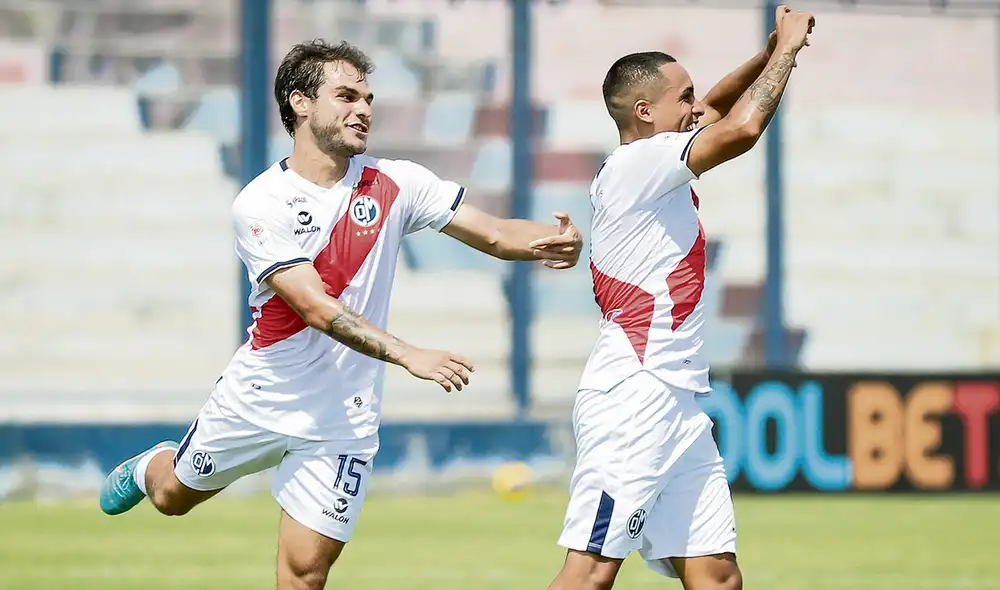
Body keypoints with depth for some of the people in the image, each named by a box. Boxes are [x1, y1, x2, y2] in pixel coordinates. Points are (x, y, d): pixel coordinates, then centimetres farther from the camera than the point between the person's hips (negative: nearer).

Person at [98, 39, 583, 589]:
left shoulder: (394, 184, -6)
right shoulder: (259, 205, -17)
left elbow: (493, 234, -6)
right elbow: (317, 309, -26)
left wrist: (551, 239, -29)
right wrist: (409, 356, -37)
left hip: (341, 418, 1)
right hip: (260, 395, -1)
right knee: (173, 496, 23)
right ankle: (151, 467, 59)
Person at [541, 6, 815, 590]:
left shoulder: (655, 169, 20)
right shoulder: (637, 163, -7)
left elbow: (715, 112, 36)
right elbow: (742, 128, -19)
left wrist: (770, 54, 20)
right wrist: (787, 48, -4)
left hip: (679, 405, 10)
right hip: (633, 399, -10)